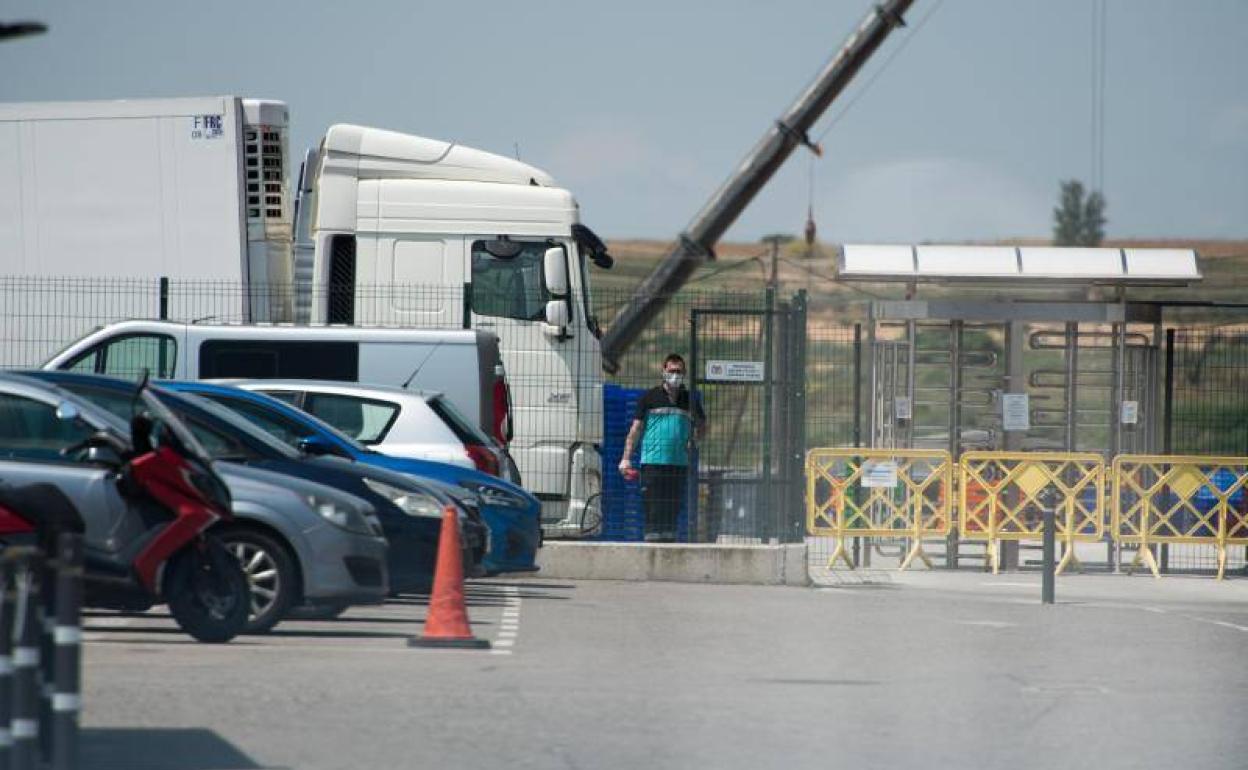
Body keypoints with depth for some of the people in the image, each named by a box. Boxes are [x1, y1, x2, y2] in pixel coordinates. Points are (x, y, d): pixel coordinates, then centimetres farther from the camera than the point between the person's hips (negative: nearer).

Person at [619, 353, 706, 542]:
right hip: (652, 461, -3)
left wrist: (693, 438, 1)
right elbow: (636, 428, 5)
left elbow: (702, 426, 24)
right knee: (653, 510, -7)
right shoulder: (650, 397, 5)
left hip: (679, 463, 3)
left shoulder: (689, 399, 13)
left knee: (673, 509, 4)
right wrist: (626, 458, -1)